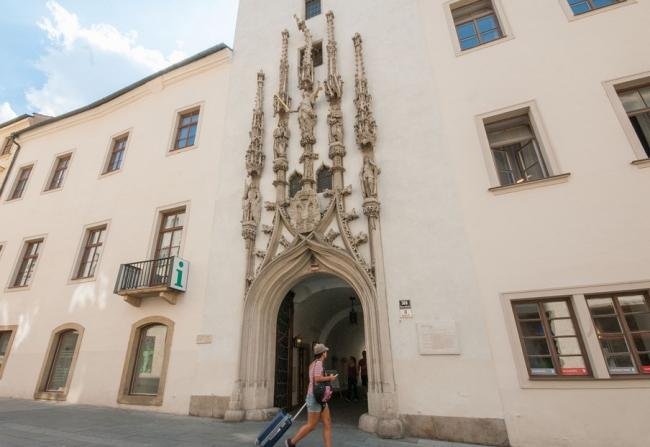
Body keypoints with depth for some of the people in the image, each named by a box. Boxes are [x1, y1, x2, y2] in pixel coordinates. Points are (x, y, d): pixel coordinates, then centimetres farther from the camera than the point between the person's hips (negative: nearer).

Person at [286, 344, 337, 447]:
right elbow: (317, 379, -28)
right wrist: (330, 378, -14)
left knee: (327, 424, 4)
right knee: (311, 425, 0)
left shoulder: (313, 364, 16)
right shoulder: (318, 363, -13)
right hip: (315, 397, -10)